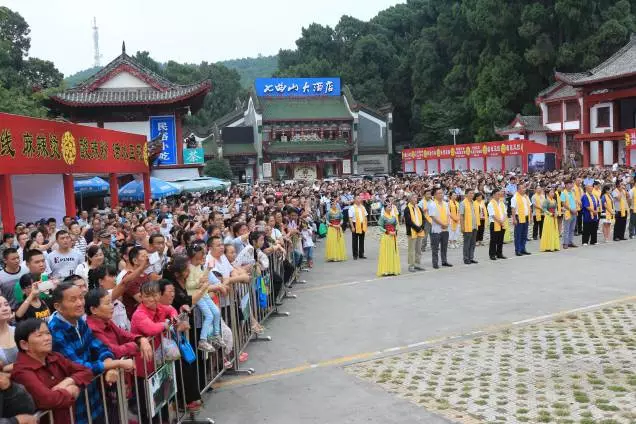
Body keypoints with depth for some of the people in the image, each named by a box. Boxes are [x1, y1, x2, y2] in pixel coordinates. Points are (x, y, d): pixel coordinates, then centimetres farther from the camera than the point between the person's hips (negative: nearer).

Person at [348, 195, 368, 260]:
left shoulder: (362, 207, 11)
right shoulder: (352, 208, -6)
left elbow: (365, 216, 14)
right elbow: (350, 218, -10)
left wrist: (365, 225, 6)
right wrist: (352, 227, -16)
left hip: (362, 226, 5)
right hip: (355, 225, -5)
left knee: (362, 240, 10)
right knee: (355, 241, 3)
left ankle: (361, 254, 18)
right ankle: (355, 255, 10)